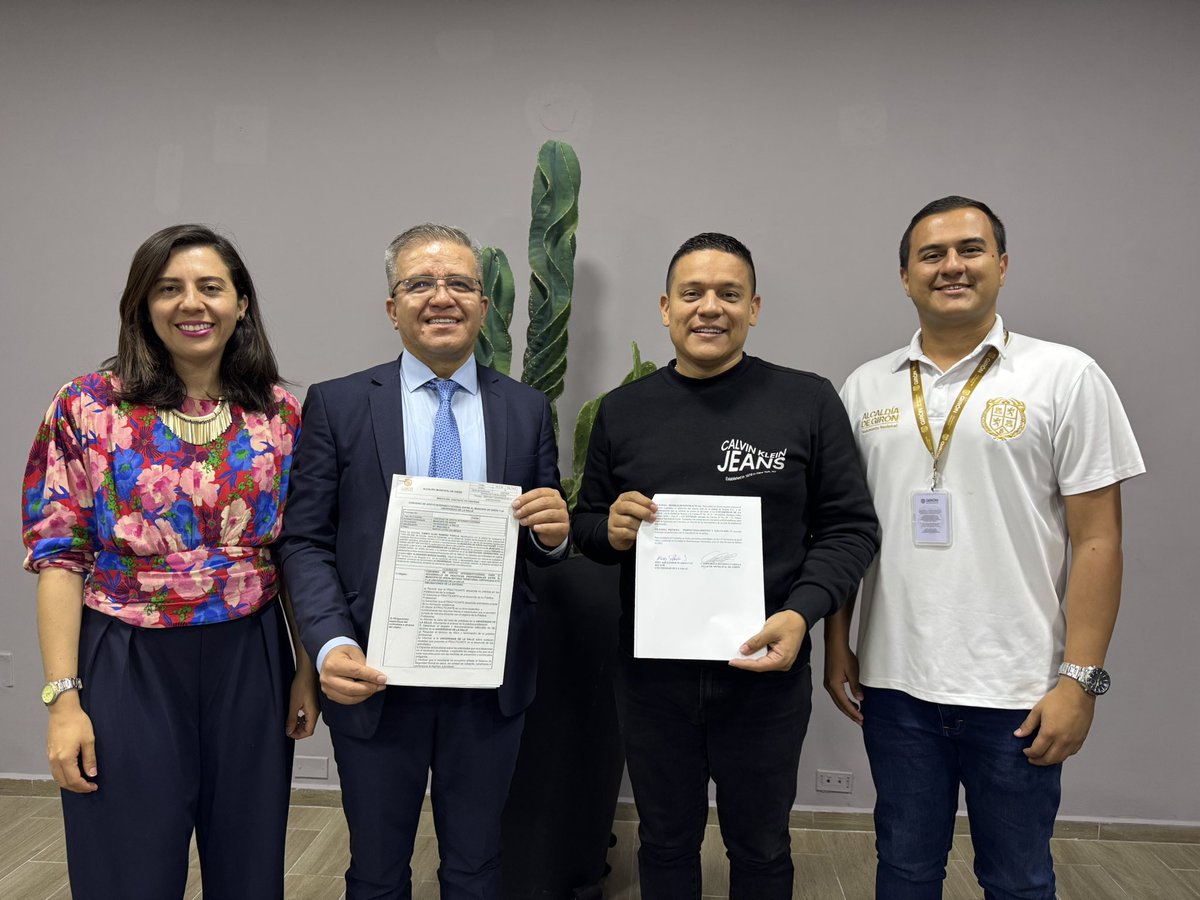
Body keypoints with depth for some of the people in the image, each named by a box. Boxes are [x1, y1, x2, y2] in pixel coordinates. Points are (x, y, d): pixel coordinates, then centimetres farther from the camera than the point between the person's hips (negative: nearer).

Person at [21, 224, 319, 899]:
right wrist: (63, 697, -9)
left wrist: (307, 671, 4)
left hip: (250, 662, 2)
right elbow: (60, 556, -4)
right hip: (129, 666, -2)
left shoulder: (280, 413, 2)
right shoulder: (90, 407, -4)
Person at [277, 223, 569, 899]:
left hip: (491, 685, 1)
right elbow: (306, 541, -4)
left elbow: (544, 547, 8)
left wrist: (554, 532, -16)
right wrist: (332, 645, -19)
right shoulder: (337, 405, -2)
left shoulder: (528, 409, 2)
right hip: (374, 682, -1)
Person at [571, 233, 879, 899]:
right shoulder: (622, 411, 3)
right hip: (651, 674, 2)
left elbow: (851, 526, -3)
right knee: (666, 844, 20)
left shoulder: (808, 401, -5)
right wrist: (610, 529, -13)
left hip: (766, 673, -1)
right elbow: (586, 525, 10)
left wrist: (801, 613, -18)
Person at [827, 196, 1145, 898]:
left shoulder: (1065, 377, -4)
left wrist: (1080, 679, -10)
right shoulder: (867, 388, 6)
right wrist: (837, 647, 6)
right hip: (893, 683, 3)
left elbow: (1097, 539, -6)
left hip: (1017, 690, -2)